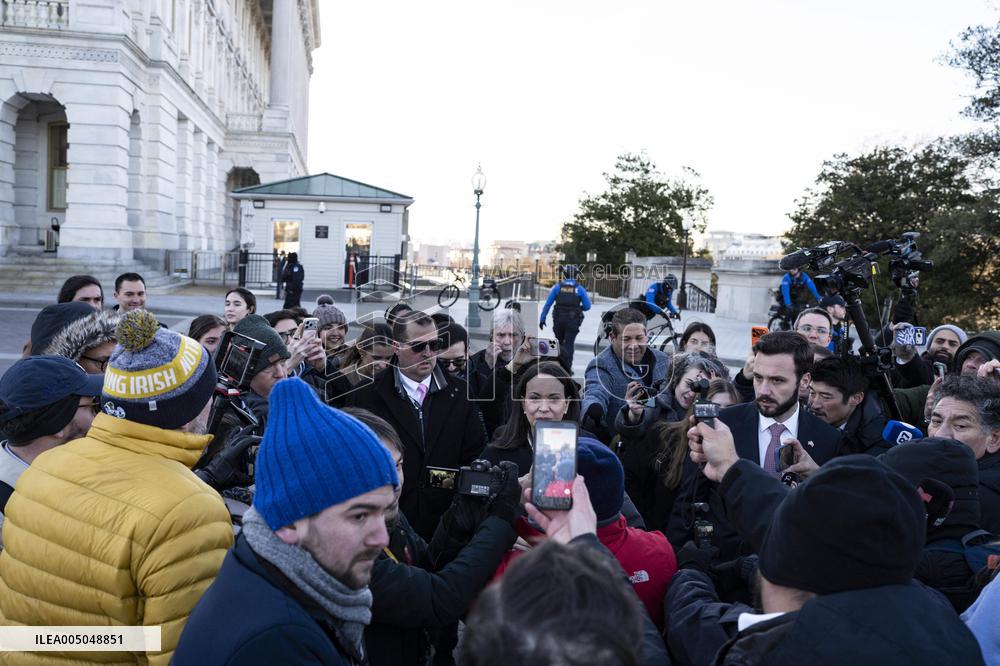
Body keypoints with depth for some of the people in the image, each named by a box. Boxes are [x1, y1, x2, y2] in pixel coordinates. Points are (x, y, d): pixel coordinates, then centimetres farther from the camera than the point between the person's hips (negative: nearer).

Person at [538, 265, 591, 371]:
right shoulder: (580, 289, -1)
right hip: (573, 321, -1)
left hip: (558, 320, 1)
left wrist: (542, 318, 5)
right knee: (569, 344, 3)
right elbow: (587, 306, 0)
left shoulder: (557, 287, 1)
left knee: (559, 341, 18)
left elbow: (547, 304, 1)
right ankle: (567, 368, -11)